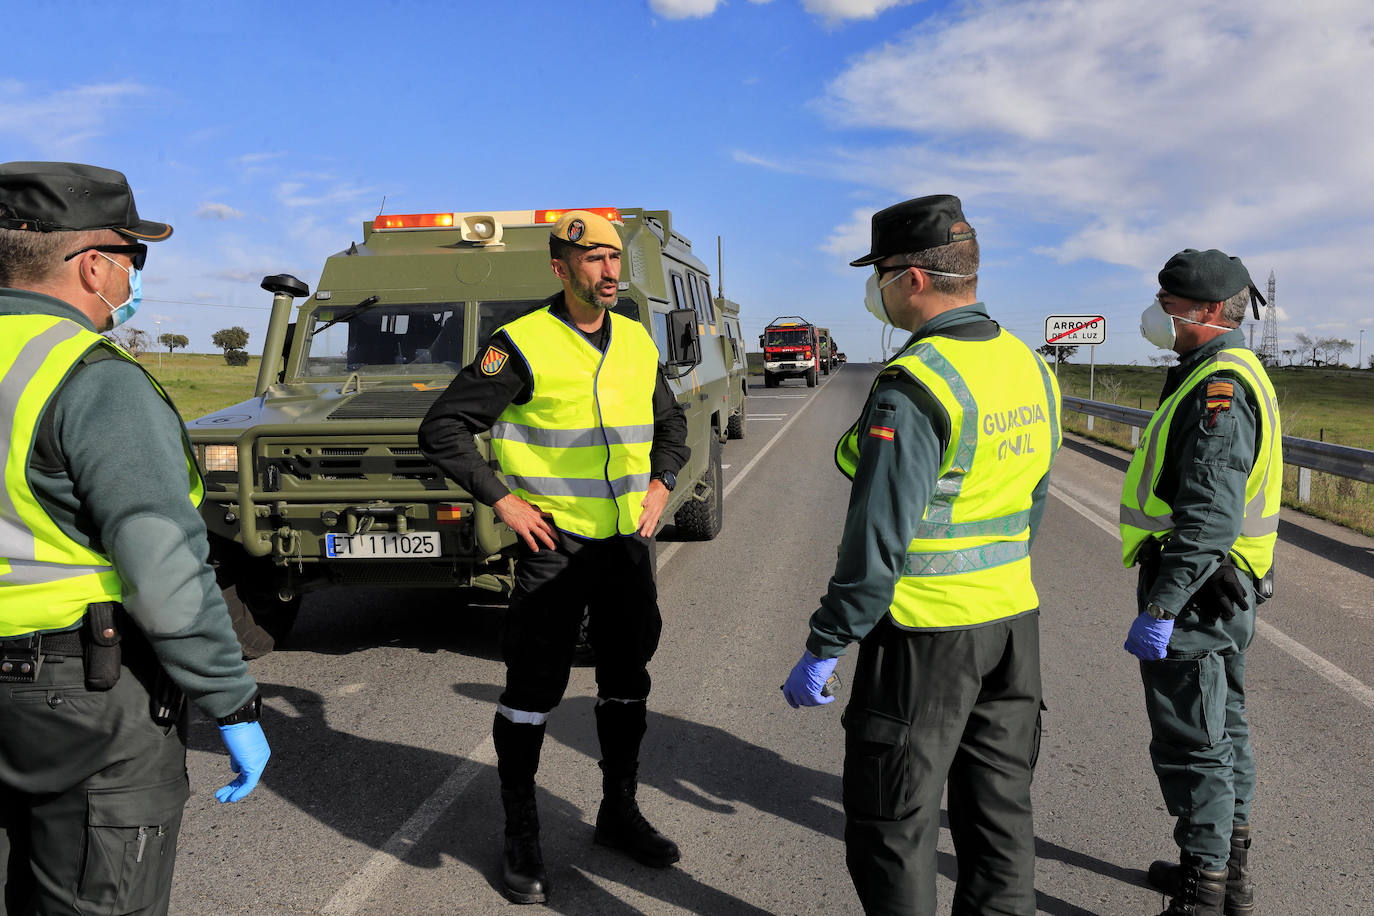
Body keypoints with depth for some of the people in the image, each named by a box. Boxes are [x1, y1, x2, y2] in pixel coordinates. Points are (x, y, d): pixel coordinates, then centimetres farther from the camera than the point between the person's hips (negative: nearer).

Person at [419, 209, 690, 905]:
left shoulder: (637, 342, 6)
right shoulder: (523, 345, -12)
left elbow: (670, 423, 21)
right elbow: (442, 429, -11)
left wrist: (659, 488, 6)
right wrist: (503, 500, -15)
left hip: (626, 538, 6)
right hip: (553, 539, -5)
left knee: (626, 677, 15)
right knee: (533, 686, 3)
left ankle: (618, 810, 33)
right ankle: (520, 833, 20)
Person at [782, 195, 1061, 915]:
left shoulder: (912, 386, -21)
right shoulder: (1029, 366, 6)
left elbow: (878, 538, -22)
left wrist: (823, 648, -14)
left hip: (925, 634, -8)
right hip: (1013, 619, 8)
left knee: (890, 814, 8)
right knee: (996, 803, 18)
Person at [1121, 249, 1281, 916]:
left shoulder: (1218, 386, -20)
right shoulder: (1233, 374, 14)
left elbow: (1209, 516, -28)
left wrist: (1159, 608, -28)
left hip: (1194, 592, -11)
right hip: (1227, 591, 11)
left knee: (1191, 744, -2)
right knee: (1223, 728, 19)